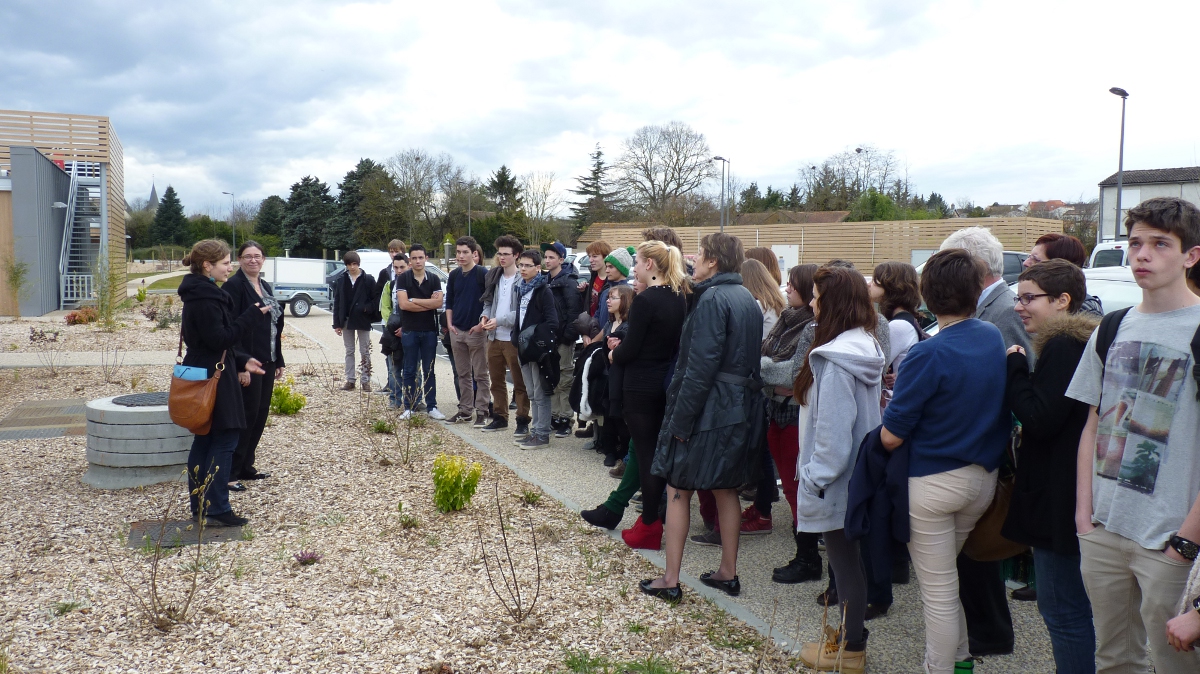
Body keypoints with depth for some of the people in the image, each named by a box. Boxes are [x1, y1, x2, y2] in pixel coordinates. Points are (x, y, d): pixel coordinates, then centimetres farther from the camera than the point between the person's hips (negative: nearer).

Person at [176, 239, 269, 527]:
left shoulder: (201, 293, 15)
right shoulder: (205, 298, -18)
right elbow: (219, 339, -22)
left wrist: (241, 361, 13)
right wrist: (252, 316, -19)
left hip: (205, 377, 11)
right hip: (213, 380, -11)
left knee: (204, 441, 14)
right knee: (224, 440, -4)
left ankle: (200, 506, 21)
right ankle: (217, 509, 0)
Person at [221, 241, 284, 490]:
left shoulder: (264, 286, 15)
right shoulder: (234, 285, -10)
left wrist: (278, 361, 15)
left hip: (266, 362, 8)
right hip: (247, 363, -8)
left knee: (261, 415, 11)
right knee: (247, 415, -5)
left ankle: (246, 466, 23)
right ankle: (230, 472, 4)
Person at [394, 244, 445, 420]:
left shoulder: (434, 280, 5)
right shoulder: (403, 279, -1)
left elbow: (438, 303, -8)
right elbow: (403, 304, -13)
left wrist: (414, 301, -10)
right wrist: (428, 304, -9)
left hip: (429, 331, 2)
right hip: (409, 331, -2)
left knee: (429, 371, 6)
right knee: (410, 370, 5)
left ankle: (431, 407, 11)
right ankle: (408, 407, 11)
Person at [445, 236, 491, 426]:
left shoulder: (483, 275, -8)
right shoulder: (454, 275, 9)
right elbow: (449, 302, 16)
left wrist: (482, 324, -15)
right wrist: (449, 323, 4)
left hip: (477, 331, -6)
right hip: (457, 331, 6)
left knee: (481, 375, 1)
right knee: (463, 374, 13)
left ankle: (482, 412, 6)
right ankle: (465, 411, 21)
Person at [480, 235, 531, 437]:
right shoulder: (493, 276, 11)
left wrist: (499, 321, -21)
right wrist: (485, 315, -3)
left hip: (513, 338, -7)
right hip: (494, 337, 7)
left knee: (519, 382, 1)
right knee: (496, 380, 16)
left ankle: (523, 421, 9)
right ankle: (499, 417, 28)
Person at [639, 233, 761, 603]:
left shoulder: (712, 299, -17)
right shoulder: (747, 299, 11)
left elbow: (701, 366, -22)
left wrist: (680, 419, -19)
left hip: (705, 411, -9)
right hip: (739, 411, 9)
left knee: (678, 490, 2)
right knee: (726, 490, 17)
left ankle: (670, 580, 8)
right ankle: (728, 573, 26)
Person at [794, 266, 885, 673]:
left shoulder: (836, 359, -23)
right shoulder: (865, 347, 7)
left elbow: (833, 429, -24)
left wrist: (816, 477, -15)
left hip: (835, 479, -9)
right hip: (856, 474, 9)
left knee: (844, 561, 4)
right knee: (850, 558, 18)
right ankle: (852, 636, 31)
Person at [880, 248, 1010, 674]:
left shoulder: (929, 355, -22)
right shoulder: (995, 339, -2)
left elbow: (891, 437, -20)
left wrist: (893, 403, 1)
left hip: (934, 481, -7)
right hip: (985, 476, 7)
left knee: (938, 589, 6)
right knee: (949, 574, 25)